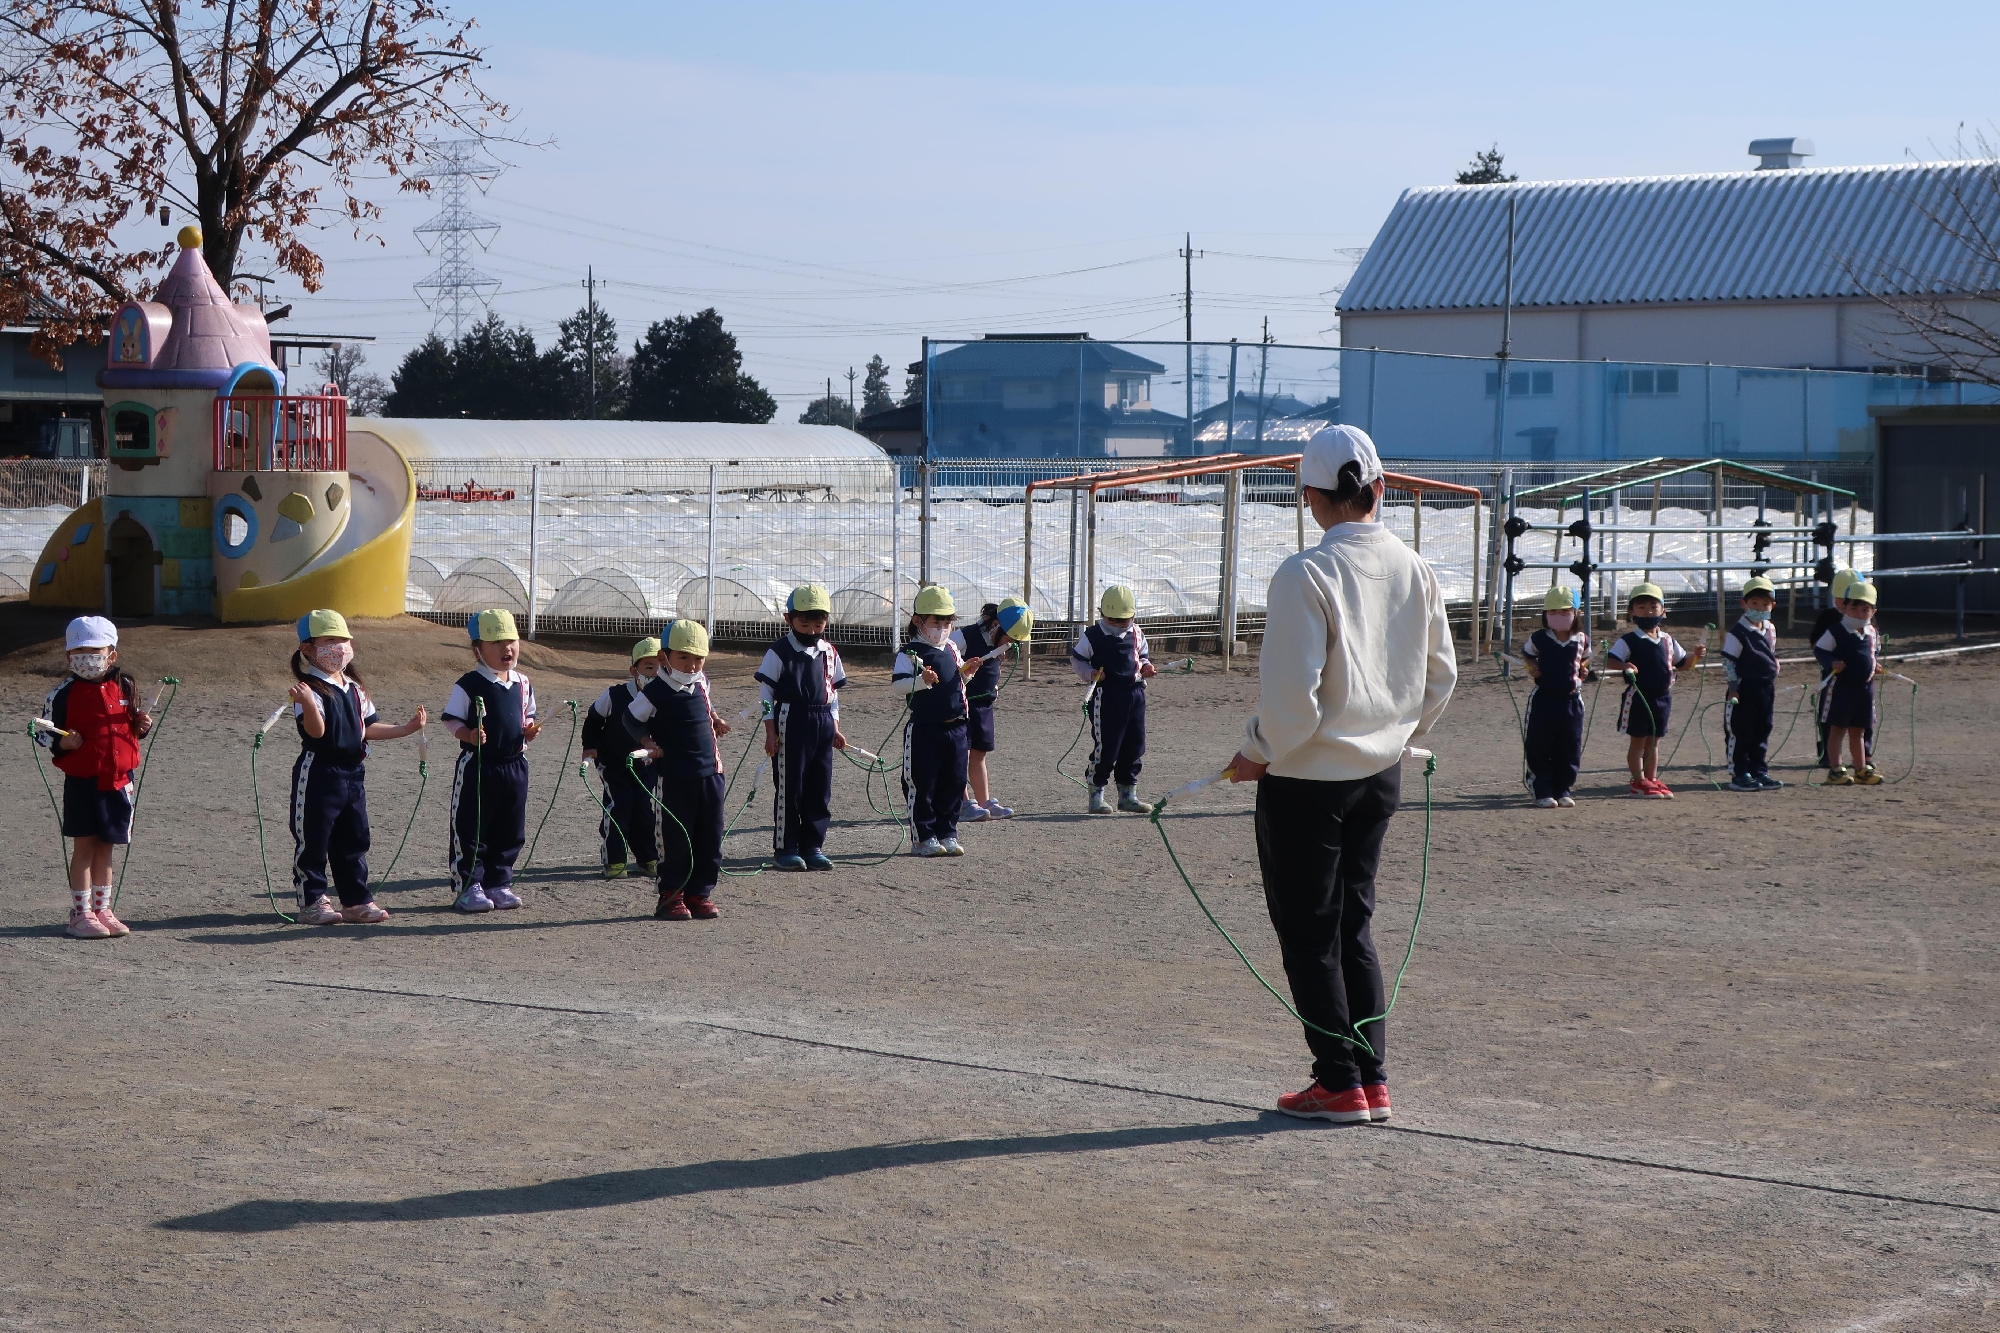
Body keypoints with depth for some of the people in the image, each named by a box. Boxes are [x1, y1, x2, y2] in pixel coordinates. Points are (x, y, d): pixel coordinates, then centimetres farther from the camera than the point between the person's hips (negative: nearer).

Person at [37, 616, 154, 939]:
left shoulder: (124, 686, 6)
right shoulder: (63, 694, -7)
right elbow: (43, 734, -5)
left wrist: (142, 726, 0)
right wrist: (63, 743, -23)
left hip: (117, 780, 4)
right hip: (81, 782, -4)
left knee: (105, 846, 13)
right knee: (84, 844, 1)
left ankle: (102, 909, 21)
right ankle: (80, 913, 8)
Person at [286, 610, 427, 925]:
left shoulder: (354, 688, 12)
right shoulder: (311, 688, -13)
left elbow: (367, 727, 16)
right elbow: (315, 730, -24)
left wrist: (406, 729, 14)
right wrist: (308, 705, -43)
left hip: (352, 774, 8)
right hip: (318, 775, -8)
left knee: (354, 840, 12)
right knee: (313, 840, 1)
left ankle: (356, 901, 19)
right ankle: (311, 903, 8)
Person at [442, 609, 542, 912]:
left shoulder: (522, 684, 10)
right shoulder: (469, 685, -7)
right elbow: (454, 720, -7)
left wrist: (530, 731, -2)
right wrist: (469, 735, -25)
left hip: (514, 765, 5)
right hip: (477, 765, -5)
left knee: (509, 831, 10)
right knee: (471, 829, 0)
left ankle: (498, 883, 21)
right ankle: (467, 886, 6)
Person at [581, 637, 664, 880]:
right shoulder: (615, 695, -19)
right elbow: (593, 719, -1)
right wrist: (590, 747, 1)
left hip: (648, 764, 2)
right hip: (614, 763, -2)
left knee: (646, 810, 1)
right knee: (618, 806, -11)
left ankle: (649, 857, 16)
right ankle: (614, 860, -2)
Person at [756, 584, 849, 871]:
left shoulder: (829, 653, 11)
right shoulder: (780, 652, -6)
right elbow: (765, 693, -5)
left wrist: (835, 728, 14)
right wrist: (771, 733, -9)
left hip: (822, 727, 5)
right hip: (790, 725, -5)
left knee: (820, 791, 6)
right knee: (789, 789, -1)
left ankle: (813, 846, 15)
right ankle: (786, 849, 6)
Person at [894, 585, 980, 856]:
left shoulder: (951, 648, 14)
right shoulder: (910, 653, -8)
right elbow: (897, 684, -16)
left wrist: (966, 672, 6)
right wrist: (921, 681, -31)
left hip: (955, 728, 7)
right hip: (924, 729, -6)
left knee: (953, 784, 9)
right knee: (922, 786, -1)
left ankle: (947, 834, 19)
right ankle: (922, 838, 7)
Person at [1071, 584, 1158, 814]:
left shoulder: (1137, 635, 10)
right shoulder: (1093, 636, -5)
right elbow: (1076, 657, 3)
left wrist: (1146, 668, 3)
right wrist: (1090, 673, -13)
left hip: (1135, 693, 6)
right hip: (1106, 696, -6)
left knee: (1135, 746, 9)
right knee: (1105, 747, -6)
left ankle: (1128, 795, 20)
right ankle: (1096, 796, 3)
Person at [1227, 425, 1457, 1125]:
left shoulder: (1307, 574, -19)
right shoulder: (1412, 568, 1)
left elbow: (1292, 693, -22)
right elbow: (1441, 674, 9)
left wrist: (1258, 752, -6)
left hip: (1307, 778, -6)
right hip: (1381, 772, 7)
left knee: (1309, 935, 5)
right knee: (1353, 925, 16)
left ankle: (1340, 1085, 7)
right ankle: (1373, 1080, 15)